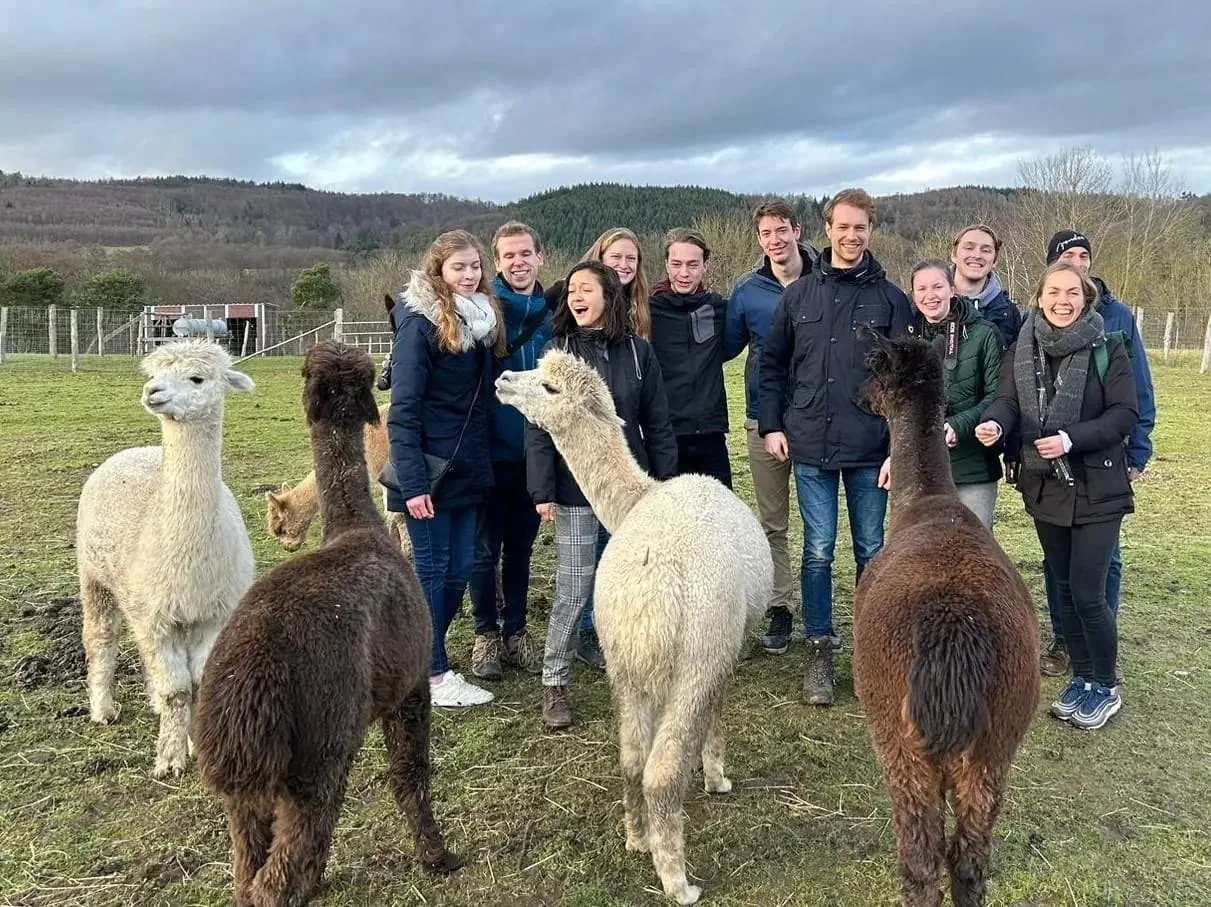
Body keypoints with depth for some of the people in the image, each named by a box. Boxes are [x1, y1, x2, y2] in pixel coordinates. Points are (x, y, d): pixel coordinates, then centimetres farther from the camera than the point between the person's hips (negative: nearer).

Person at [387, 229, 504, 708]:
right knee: (431, 570, 2)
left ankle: (424, 654, 27)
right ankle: (434, 677, 12)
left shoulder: (484, 319, 10)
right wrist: (412, 483, -20)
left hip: (467, 470, 7)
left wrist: (483, 462, 10)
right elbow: (403, 409, -15)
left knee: (459, 570, 11)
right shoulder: (420, 324, -12)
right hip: (430, 472, -7)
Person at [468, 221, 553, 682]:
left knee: (521, 547, 14)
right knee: (486, 548, 7)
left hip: (534, 450, 3)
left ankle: (516, 630, 27)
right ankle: (486, 634, 22)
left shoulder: (552, 313, 4)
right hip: (491, 451, -3)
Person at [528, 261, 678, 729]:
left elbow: (657, 425, 6)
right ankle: (554, 684, 14)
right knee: (573, 590, 0)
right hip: (575, 489, -2)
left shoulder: (637, 352, 3)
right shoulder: (556, 352, 0)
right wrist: (543, 491, -8)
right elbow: (538, 426, -2)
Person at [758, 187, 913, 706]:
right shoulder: (798, 295, 6)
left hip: (870, 450, 0)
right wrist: (771, 425, 1)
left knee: (872, 551, 10)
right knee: (818, 551, 4)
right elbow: (772, 365, 10)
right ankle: (819, 651, 16)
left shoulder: (890, 299, 1)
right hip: (810, 447, 1)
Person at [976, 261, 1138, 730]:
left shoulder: (1107, 349, -8)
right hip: (1046, 486, 5)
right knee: (1065, 587, 14)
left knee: (1087, 593, -5)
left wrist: (1071, 439, -24)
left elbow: (1124, 413, -11)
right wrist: (994, 423, -27)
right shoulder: (1023, 349, 4)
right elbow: (1007, 400, -5)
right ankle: (1082, 676, 30)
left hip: (1097, 489, -4)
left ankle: (1105, 687, 16)